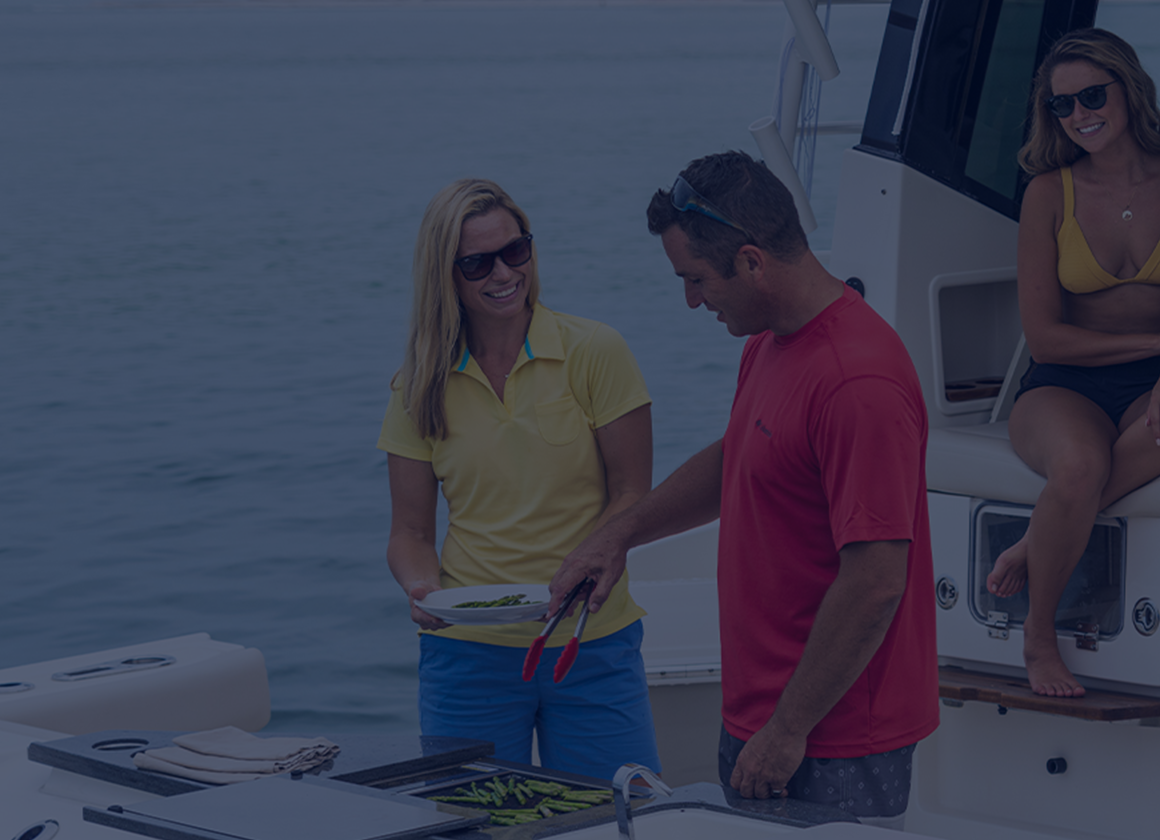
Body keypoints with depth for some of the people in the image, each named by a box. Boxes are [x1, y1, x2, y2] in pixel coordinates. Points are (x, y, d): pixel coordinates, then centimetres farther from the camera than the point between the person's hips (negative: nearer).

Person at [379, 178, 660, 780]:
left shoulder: (593, 353, -3)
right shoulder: (421, 384, 3)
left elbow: (630, 497, -1)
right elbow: (409, 533, 7)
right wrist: (423, 588, -14)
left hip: (592, 645, -1)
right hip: (467, 651, 1)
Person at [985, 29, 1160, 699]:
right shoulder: (1051, 194, 1)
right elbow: (1045, 336, -2)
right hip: (1065, 388, 0)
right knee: (1080, 466, -36)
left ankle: (1036, 545, -20)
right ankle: (1040, 636, -12)